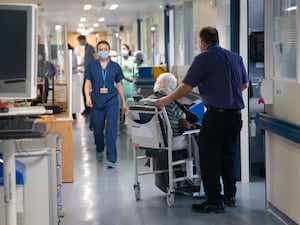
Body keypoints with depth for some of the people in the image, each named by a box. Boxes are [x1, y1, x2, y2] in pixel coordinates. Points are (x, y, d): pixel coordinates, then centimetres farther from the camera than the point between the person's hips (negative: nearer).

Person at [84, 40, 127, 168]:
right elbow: (87, 83, 3)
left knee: (111, 129, -11)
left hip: (111, 101, -1)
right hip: (96, 102, 1)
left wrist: (124, 102, 14)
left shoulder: (115, 66, 7)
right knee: (98, 130, 11)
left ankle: (111, 159, -10)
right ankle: (99, 151, 37)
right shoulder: (91, 66, 5)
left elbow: (119, 85, 13)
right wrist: (87, 97, -14)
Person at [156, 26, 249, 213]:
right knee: (228, 155, 18)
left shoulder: (203, 59, -7)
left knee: (209, 157, 0)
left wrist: (166, 100, 1)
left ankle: (214, 201, -1)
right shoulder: (236, 57, 12)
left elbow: (186, 87, -9)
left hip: (216, 114, -7)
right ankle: (230, 196, 25)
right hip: (236, 114, 7)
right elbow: (245, 84, 22)